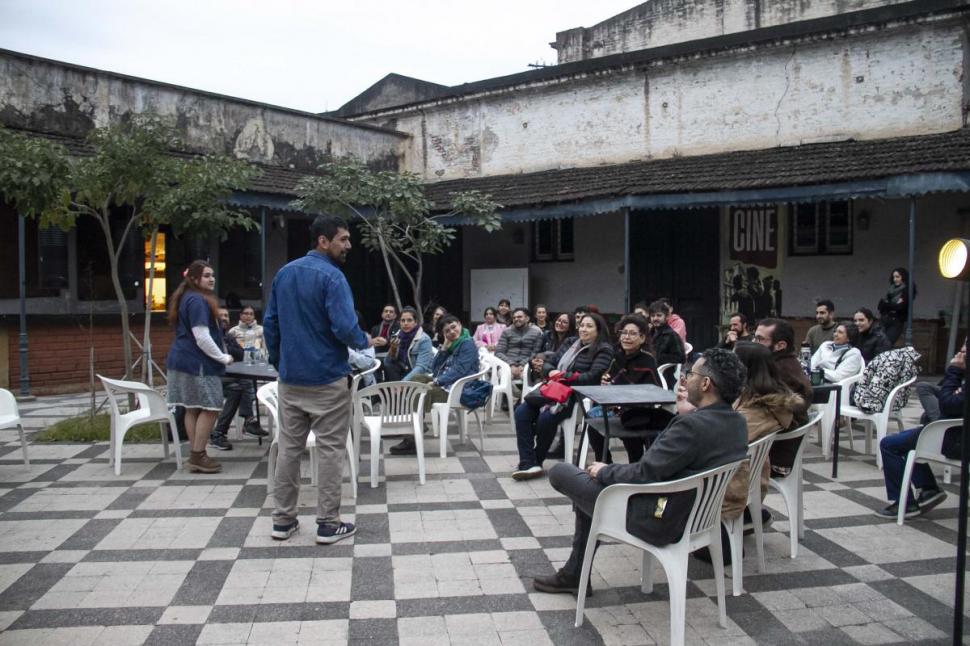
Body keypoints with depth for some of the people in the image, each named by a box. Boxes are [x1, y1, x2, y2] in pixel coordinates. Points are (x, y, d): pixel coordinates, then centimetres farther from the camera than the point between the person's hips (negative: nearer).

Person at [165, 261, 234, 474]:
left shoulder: (187, 298, 17)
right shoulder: (198, 301, -16)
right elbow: (202, 338, -21)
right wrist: (223, 358, -12)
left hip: (184, 361, 10)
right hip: (197, 363, -10)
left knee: (193, 409, 11)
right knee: (210, 408, -5)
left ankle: (195, 455, 16)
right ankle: (197, 456, -3)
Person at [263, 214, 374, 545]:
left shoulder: (284, 273, 9)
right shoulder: (331, 276, -14)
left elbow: (270, 323, 13)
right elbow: (345, 328, -22)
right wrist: (364, 341, -2)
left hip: (290, 378, 7)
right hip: (327, 379, -7)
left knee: (289, 447, 12)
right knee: (330, 449, 2)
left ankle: (283, 520, 19)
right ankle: (328, 524, 8)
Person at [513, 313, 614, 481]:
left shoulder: (604, 350, -1)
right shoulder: (570, 343, 19)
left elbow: (592, 377, -14)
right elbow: (548, 363, 18)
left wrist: (562, 375, -13)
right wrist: (551, 372, -7)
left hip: (578, 396, -6)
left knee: (545, 418, -31)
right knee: (521, 412, -18)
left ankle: (536, 461, -8)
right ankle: (528, 464, -23)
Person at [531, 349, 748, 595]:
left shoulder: (693, 425, -29)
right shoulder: (737, 422, -1)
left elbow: (643, 474, -23)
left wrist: (604, 471, -7)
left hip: (657, 519, -9)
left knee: (560, 472, 1)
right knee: (592, 480, 24)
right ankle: (574, 574, 28)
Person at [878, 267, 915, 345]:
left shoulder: (907, 291, -3)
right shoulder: (892, 289, 13)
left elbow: (900, 307, -13)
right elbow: (880, 306, 6)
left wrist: (885, 304, -3)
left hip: (897, 322, -5)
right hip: (886, 321, 5)